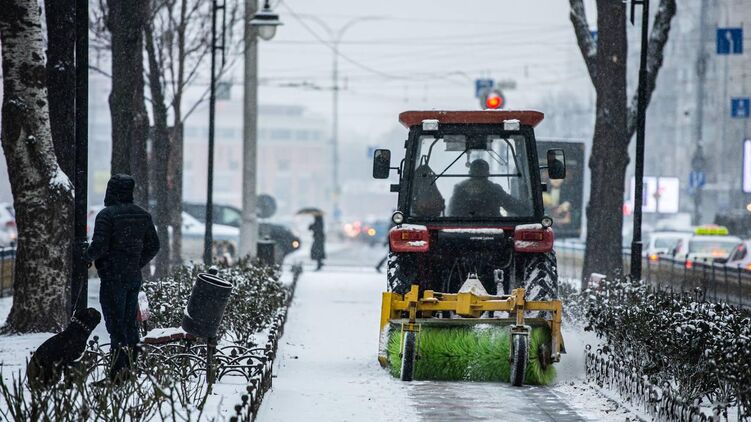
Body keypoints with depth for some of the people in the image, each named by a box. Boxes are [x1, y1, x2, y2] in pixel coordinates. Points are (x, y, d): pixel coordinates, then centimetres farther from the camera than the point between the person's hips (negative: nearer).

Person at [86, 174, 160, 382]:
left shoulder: (107, 215, -13)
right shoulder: (143, 216, 8)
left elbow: (99, 246, -19)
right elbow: (153, 246, 13)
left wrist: (89, 256, 1)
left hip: (113, 277, -7)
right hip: (134, 278, 7)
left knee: (115, 322, -6)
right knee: (130, 322, 14)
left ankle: (120, 368, -15)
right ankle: (130, 364, 18)